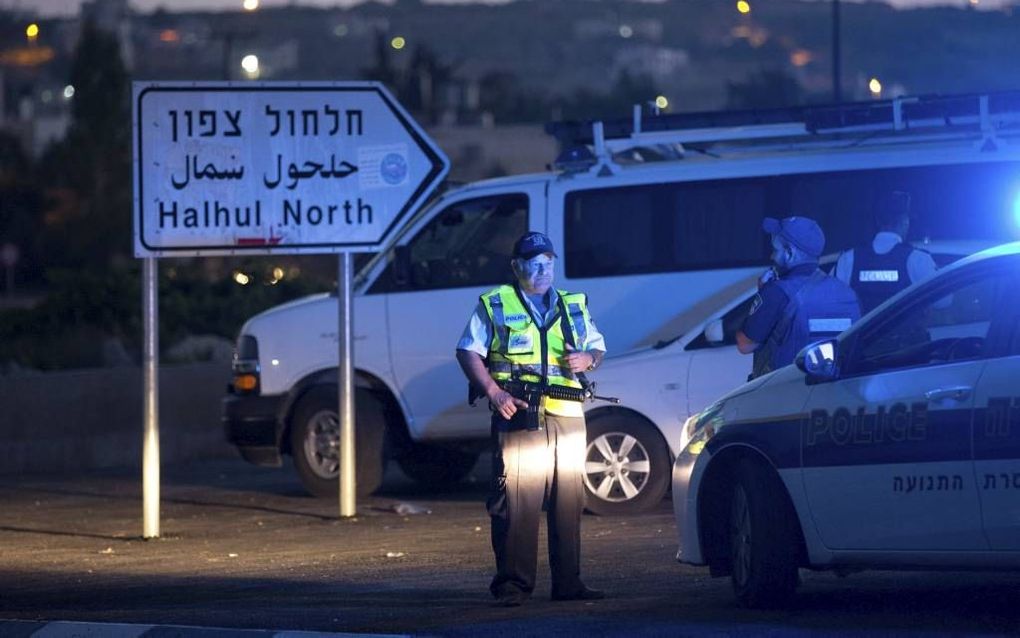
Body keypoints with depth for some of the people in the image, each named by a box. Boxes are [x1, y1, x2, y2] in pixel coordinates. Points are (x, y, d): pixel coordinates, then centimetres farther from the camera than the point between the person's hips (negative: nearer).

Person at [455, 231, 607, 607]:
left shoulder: (574, 306, 19)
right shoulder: (494, 306, 6)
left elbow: (597, 347, 27)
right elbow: (469, 353, 3)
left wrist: (588, 358, 2)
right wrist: (495, 393, -11)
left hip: (567, 420, 4)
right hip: (519, 416, -4)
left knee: (568, 499, 4)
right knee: (515, 500, -9)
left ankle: (568, 583, 10)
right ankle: (512, 584, -7)